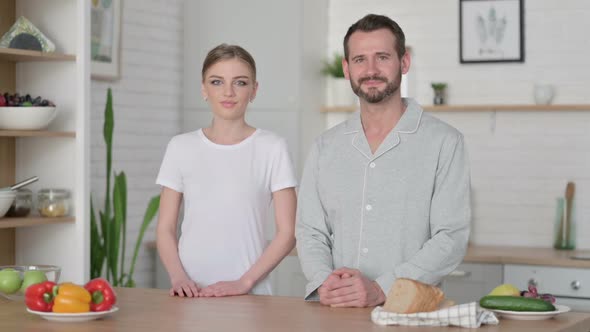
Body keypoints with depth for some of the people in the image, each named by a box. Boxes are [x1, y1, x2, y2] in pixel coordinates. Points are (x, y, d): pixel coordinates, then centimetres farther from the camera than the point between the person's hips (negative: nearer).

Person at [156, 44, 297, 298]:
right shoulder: (181, 147, 8)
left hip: (250, 293, -2)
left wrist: (244, 281, -11)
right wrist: (178, 277, -8)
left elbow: (287, 233, -1)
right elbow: (165, 229, 8)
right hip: (191, 291, 2)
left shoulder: (272, 148, 1)